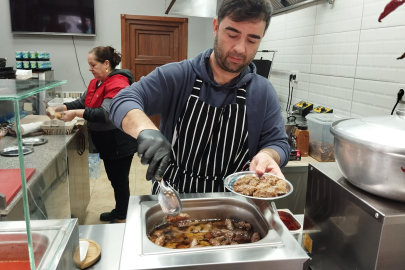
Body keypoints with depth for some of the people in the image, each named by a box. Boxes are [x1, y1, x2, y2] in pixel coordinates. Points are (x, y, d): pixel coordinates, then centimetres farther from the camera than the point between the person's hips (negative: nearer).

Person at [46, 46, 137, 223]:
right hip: (107, 143, 9)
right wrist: (62, 108, -4)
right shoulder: (96, 82, 10)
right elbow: (83, 102, 11)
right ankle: (118, 211, 38)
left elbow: (106, 113, -30)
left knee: (120, 180, 5)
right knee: (114, 179, 20)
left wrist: (76, 113, -29)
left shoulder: (118, 83, -21)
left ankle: (121, 219, 21)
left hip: (119, 143, -9)